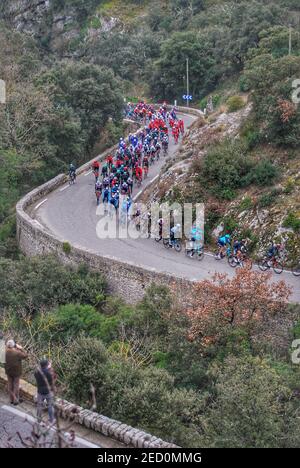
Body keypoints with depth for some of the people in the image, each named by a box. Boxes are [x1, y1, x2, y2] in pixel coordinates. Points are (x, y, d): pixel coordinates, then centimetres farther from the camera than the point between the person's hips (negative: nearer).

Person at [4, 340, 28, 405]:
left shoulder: (6, 351, -14)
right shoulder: (17, 353, -25)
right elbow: (25, 356, -12)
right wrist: (21, 348, -8)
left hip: (8, 371, 4)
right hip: (16, 372, -4)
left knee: (10, 385, 17)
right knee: (16, 386, 11)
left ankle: (12, 399, 28)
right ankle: (16, 400, 19)